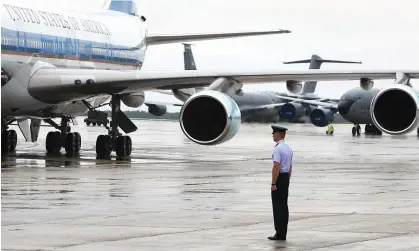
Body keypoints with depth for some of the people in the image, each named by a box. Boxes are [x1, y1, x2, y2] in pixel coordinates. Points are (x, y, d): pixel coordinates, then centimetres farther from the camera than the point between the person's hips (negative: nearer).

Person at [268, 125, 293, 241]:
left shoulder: (278, 149, -16)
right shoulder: (288, 148, 13)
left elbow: (276, 167, -22)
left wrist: (273, 183, -20)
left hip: (279, 177, -9)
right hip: (286, 178, 9)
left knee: (278, 206, -5)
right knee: (284, 206, 11)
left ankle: (279, 233, -4)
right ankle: (283, 233, 15)